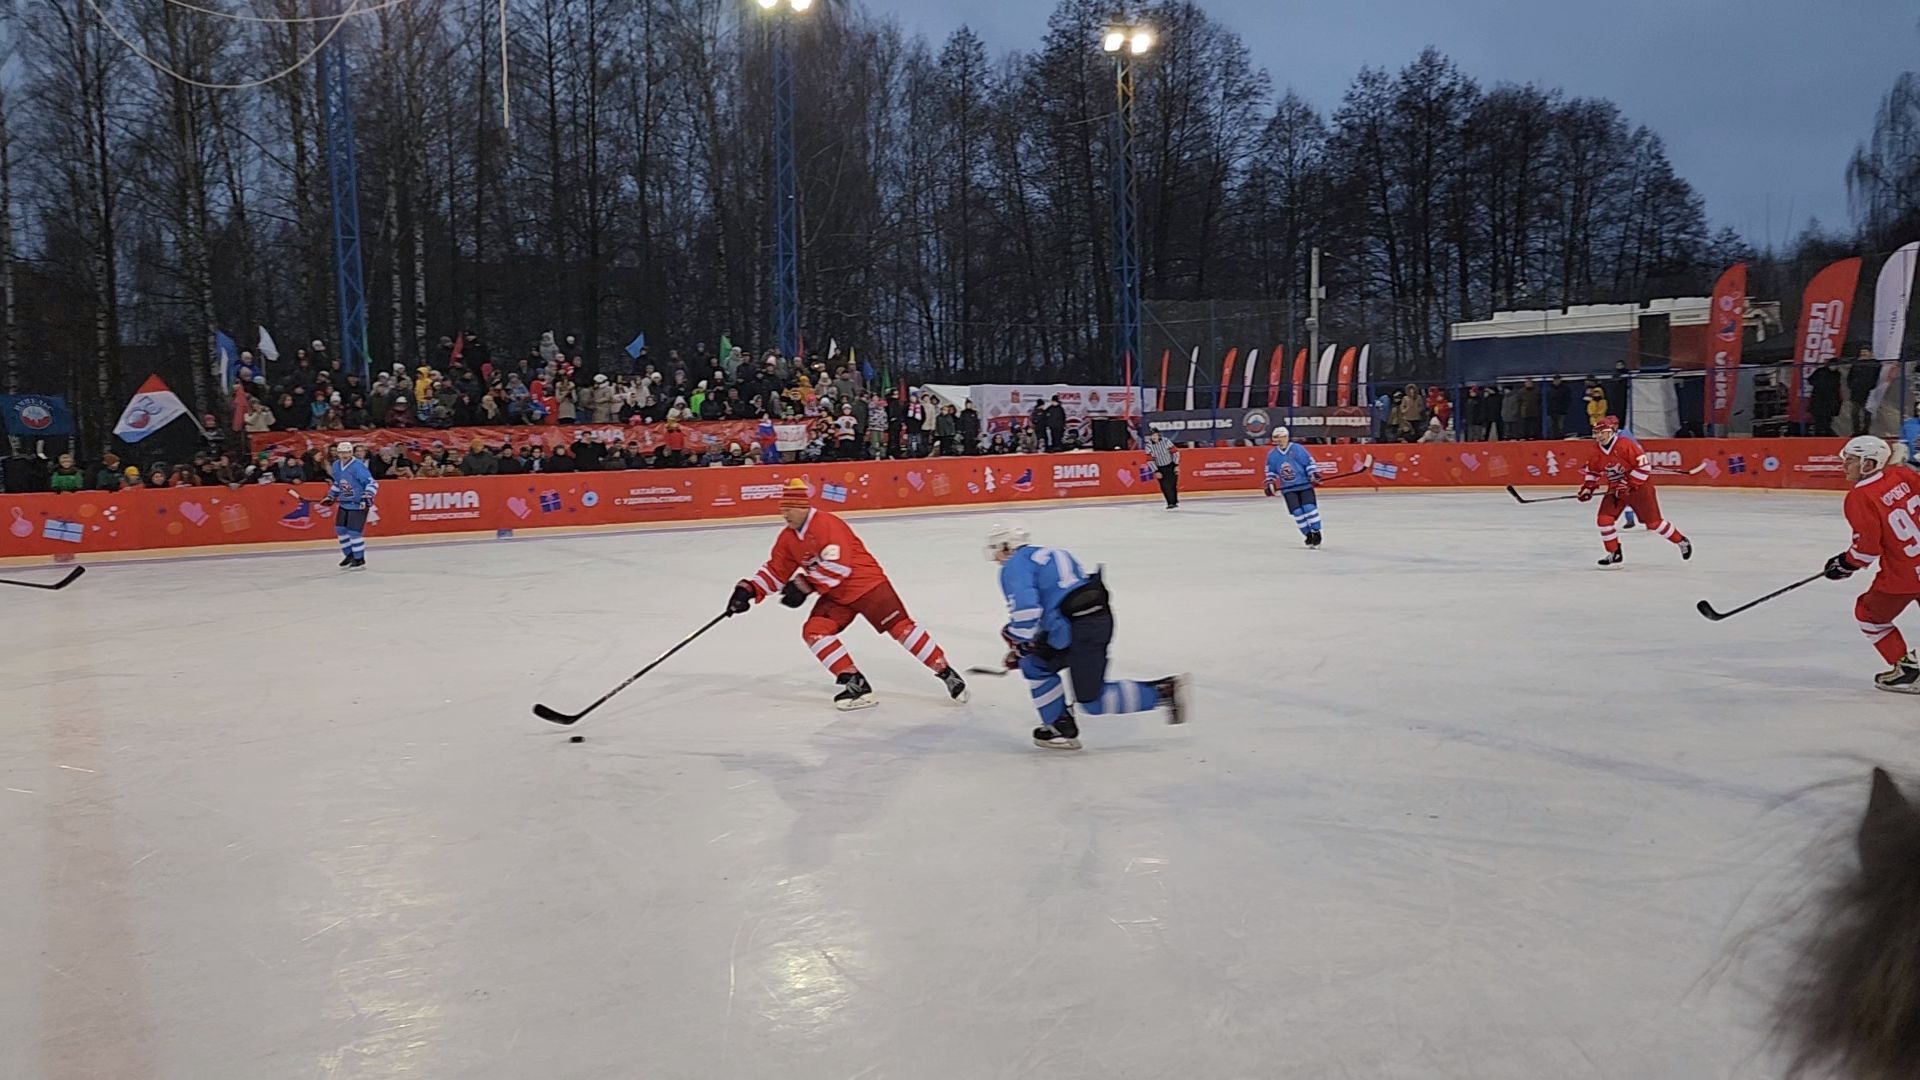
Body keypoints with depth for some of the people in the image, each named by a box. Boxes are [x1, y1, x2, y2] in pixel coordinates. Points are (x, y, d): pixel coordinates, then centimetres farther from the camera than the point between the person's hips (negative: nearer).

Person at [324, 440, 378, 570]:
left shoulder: (358, 466, -20)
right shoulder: (336, 465, 5)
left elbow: (372, 483, -21)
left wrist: (367, 496, -32)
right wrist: (331, 497, 19)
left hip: (359, 504, -8)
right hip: (344, 503, 8)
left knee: (354, 531, -10)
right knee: (340, 529, 10)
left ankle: (360, 560, 2)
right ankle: (350, 555, 27)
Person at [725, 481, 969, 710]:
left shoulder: (827, 525, -22)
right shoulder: (788, 538, 5)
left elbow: (837, 566, -29)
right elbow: (775, 571, 12)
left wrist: (804, 586, -29)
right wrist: (748, 590, -2)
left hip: (867, 584, -8)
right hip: (836, 595, 8)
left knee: (900, 626, -13)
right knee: (814, 631, -11)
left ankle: (947, 673, -4)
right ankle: (855, 683, -6)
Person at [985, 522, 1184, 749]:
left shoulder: (1014, 567, -2)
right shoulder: (1048, 554, 26)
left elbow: (1026, 610, -18)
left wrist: (1018, 646, -1)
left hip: (1078, 629, -10)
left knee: (1093, 702, -2)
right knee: (1035, 665, 19)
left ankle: (1163, 691, -2)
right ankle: (1062, 727, 16)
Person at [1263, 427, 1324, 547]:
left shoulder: (1298, 449, -8)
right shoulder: (1272, 455, 3)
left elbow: (1310, 462, -4)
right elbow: (1270, 471, 16)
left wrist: (1314, 474, -14)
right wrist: (1270, 483, 7)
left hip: (1305, 484, -3)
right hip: (1288, 489, 3)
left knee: (1309, 507, -13)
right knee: (1297, 511, -4)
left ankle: (1316, 533, -2)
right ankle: (1308, 535, 9)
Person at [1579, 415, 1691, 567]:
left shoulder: (1625, 445, -23)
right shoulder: (1596, 452, -2)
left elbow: (1644, 466, -22)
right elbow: (1591, 470, 15)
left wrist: (1629, 485, -23)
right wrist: (1588, 488, 3)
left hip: (1639, 486, -6)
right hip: (1616, 489, 6)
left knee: (1653, 522, -3)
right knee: (1603, 519, -9)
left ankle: (1681, 540, 20)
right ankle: (1614, 553, 5)